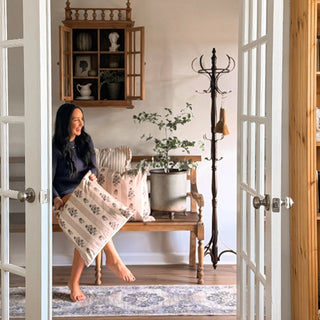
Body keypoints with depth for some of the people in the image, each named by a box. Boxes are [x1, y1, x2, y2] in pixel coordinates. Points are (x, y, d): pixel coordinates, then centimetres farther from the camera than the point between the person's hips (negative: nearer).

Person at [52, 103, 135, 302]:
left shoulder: (86, 141, 9)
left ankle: (74, 281, -20)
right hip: (66, 196, -4)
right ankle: (113, 259, -34)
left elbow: (93, 166, 12)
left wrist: (92, 175, -13)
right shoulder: (56, 148, -6)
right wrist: (56, 199, -24)